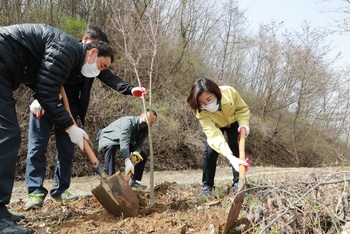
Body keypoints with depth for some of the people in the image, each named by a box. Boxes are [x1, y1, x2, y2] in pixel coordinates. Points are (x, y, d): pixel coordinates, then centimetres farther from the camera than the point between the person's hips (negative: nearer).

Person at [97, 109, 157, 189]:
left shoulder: (145, 130, -11)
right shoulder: (128, 121, -35)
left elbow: (139, 145, -16)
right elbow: (124, 141, -49)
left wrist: (135, 152, -42)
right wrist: (128, 162, -61)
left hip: (124, 141, 7)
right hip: (108, 137, -7)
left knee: (143, 155, -4)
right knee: (110, 147, -41)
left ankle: (133, 181, 6)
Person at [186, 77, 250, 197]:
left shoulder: (230, 92, -40)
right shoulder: (201, 112, -41)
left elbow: (243, 108, -18)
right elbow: (214, 135, -50)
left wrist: (244, 123, -36)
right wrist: (230, 158, -61)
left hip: (233, 122, 1)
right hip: (215, 126, -1)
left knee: (237, 150, -12)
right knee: (209, 152, -12)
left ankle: (237, 184, 0)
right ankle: (207, 186, 3)